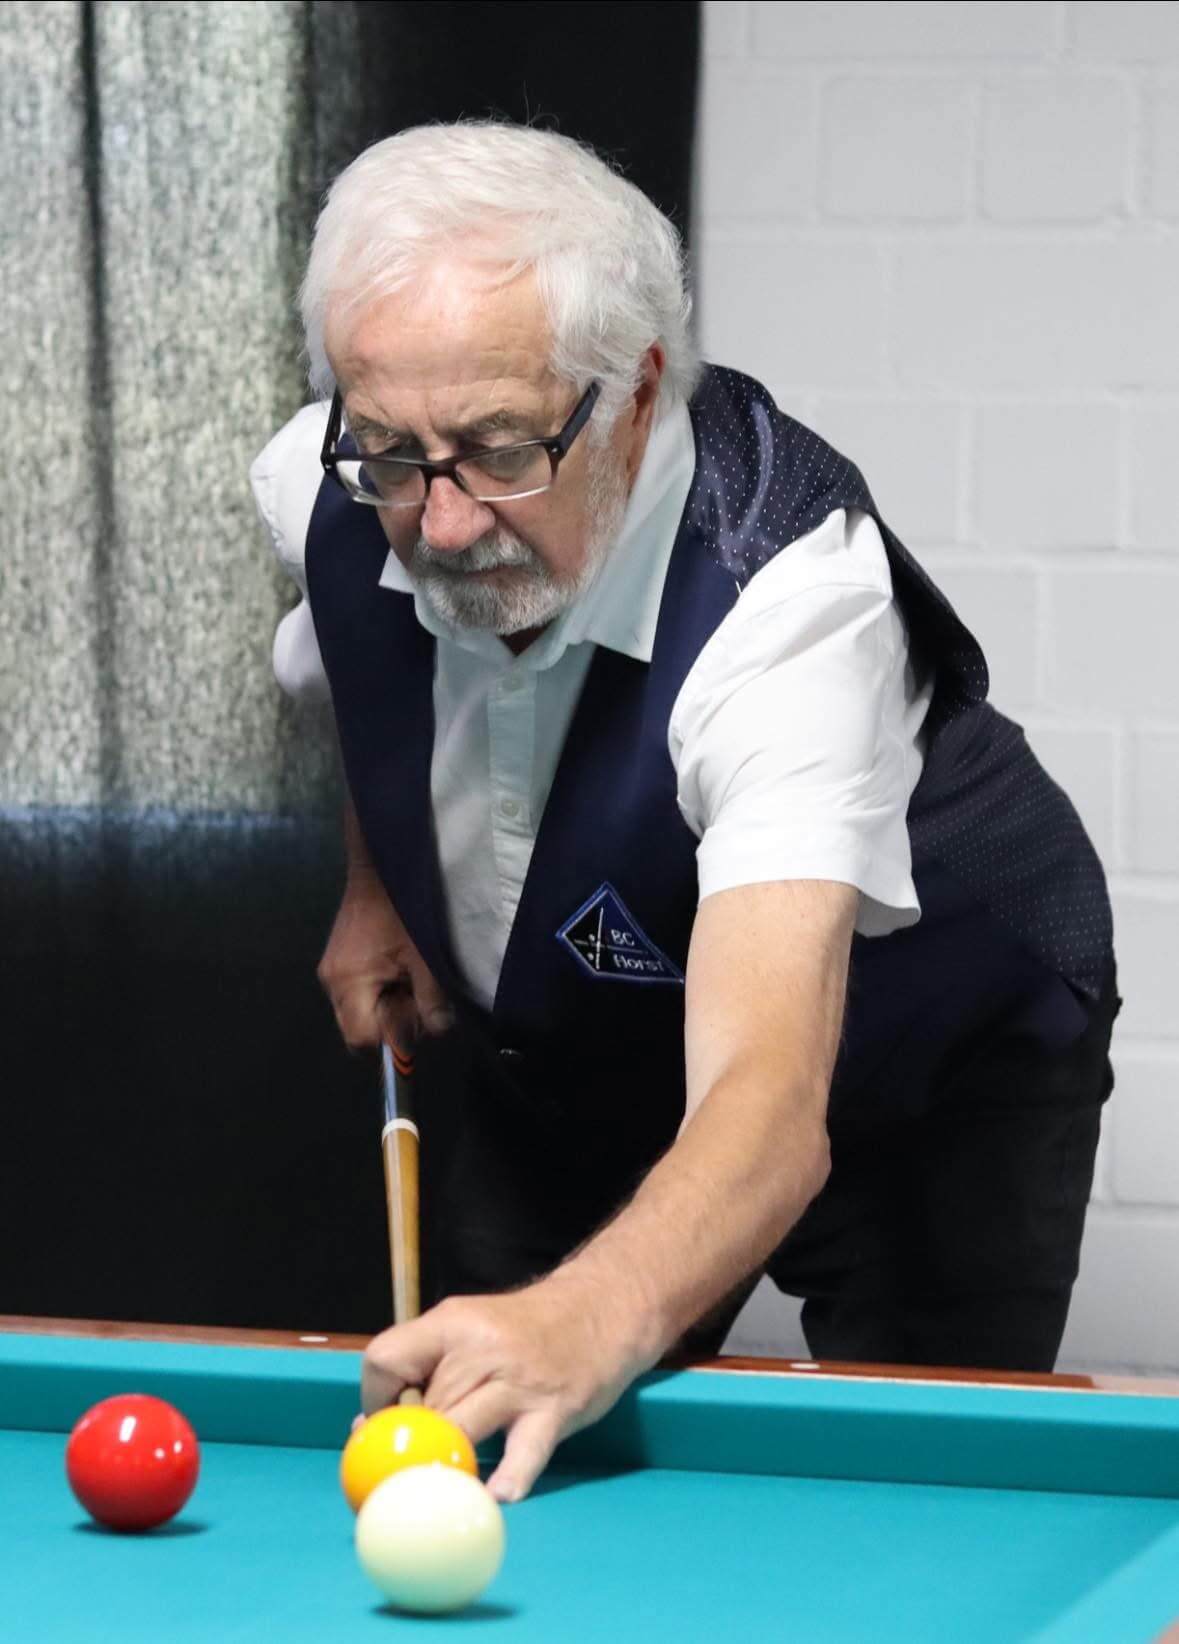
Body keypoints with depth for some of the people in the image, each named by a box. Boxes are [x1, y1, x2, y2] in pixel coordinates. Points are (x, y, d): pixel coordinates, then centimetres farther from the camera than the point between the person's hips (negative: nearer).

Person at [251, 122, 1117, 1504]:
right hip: (549, 1050, 5)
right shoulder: (324, 485, -23)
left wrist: (591, 1317, -73)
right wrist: (374, 884, 1)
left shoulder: (787, 597, -42)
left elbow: (769, 1101, -57)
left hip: (929, 1063, -5)